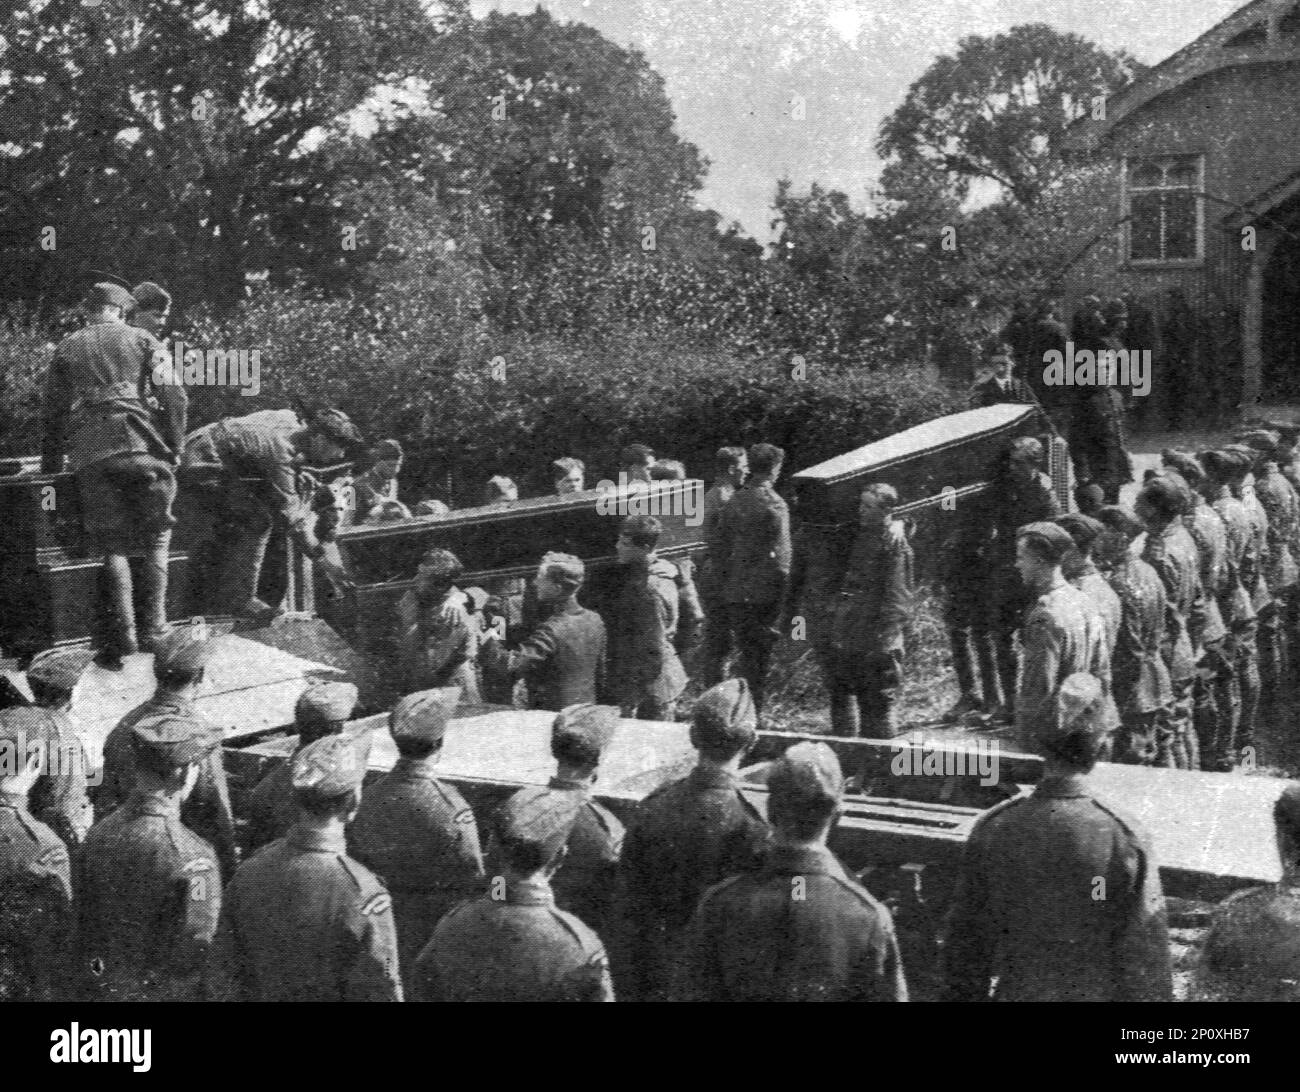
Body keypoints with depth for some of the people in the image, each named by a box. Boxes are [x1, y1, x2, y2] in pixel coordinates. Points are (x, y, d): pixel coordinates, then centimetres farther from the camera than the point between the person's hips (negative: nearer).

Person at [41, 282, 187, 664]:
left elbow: (52, 411, 14)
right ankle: (153, 629, 3)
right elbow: (174, 396, 0)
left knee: (113, 546, 5)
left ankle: (123, 637, -4)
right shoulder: (143, 340, 11)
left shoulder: (67, 348, 16)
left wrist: (51, 465, 19)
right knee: (156, 539, 9)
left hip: (90, 456, 1)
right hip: (142, 447, -1)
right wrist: (174, 448, 6)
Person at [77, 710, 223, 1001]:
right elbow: (196, 949, -22)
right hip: (166, 993, -6)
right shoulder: (189, 858, -26)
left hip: (104, 988, 6)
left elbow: (81, 920, 2)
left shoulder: (98, 833, -7)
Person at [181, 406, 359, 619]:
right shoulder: (280, 453, -27)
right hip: (203, 464, -11)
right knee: (256, 522, -13)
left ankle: (225, 598, 24)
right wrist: (322, 559, -25)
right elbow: (289, 514, -26)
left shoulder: (290, 418, -1)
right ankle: (239, 600, -9)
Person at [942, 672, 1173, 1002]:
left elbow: (966, 938, -1)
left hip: (1018, 991, 2)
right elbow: (1146, 953, -12)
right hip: (1096, 993, -2)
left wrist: (965, 994, 11)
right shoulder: (1125, 839, -17)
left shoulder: (992, 829, -10)